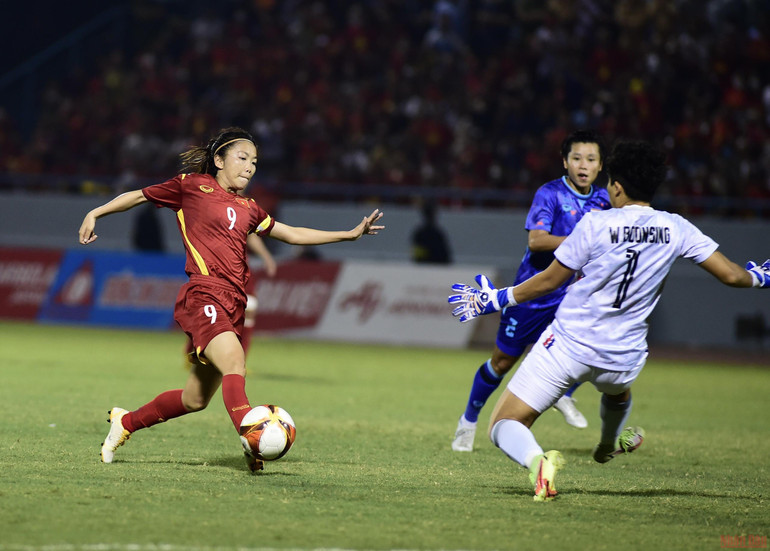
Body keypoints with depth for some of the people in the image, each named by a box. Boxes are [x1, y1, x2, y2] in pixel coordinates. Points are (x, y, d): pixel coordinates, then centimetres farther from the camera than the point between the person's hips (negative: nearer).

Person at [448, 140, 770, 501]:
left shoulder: (596, 224, -12)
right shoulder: (675, 229, -2)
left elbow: (549, 281, -4)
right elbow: (730, 275, 0)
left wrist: (496, 299, 10)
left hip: (568, 345, -4)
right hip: (624, 357, 4)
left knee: (504, 427, -1)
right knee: (617, 390, 43)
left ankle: (536, 460, -33)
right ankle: (609, 445, 71)